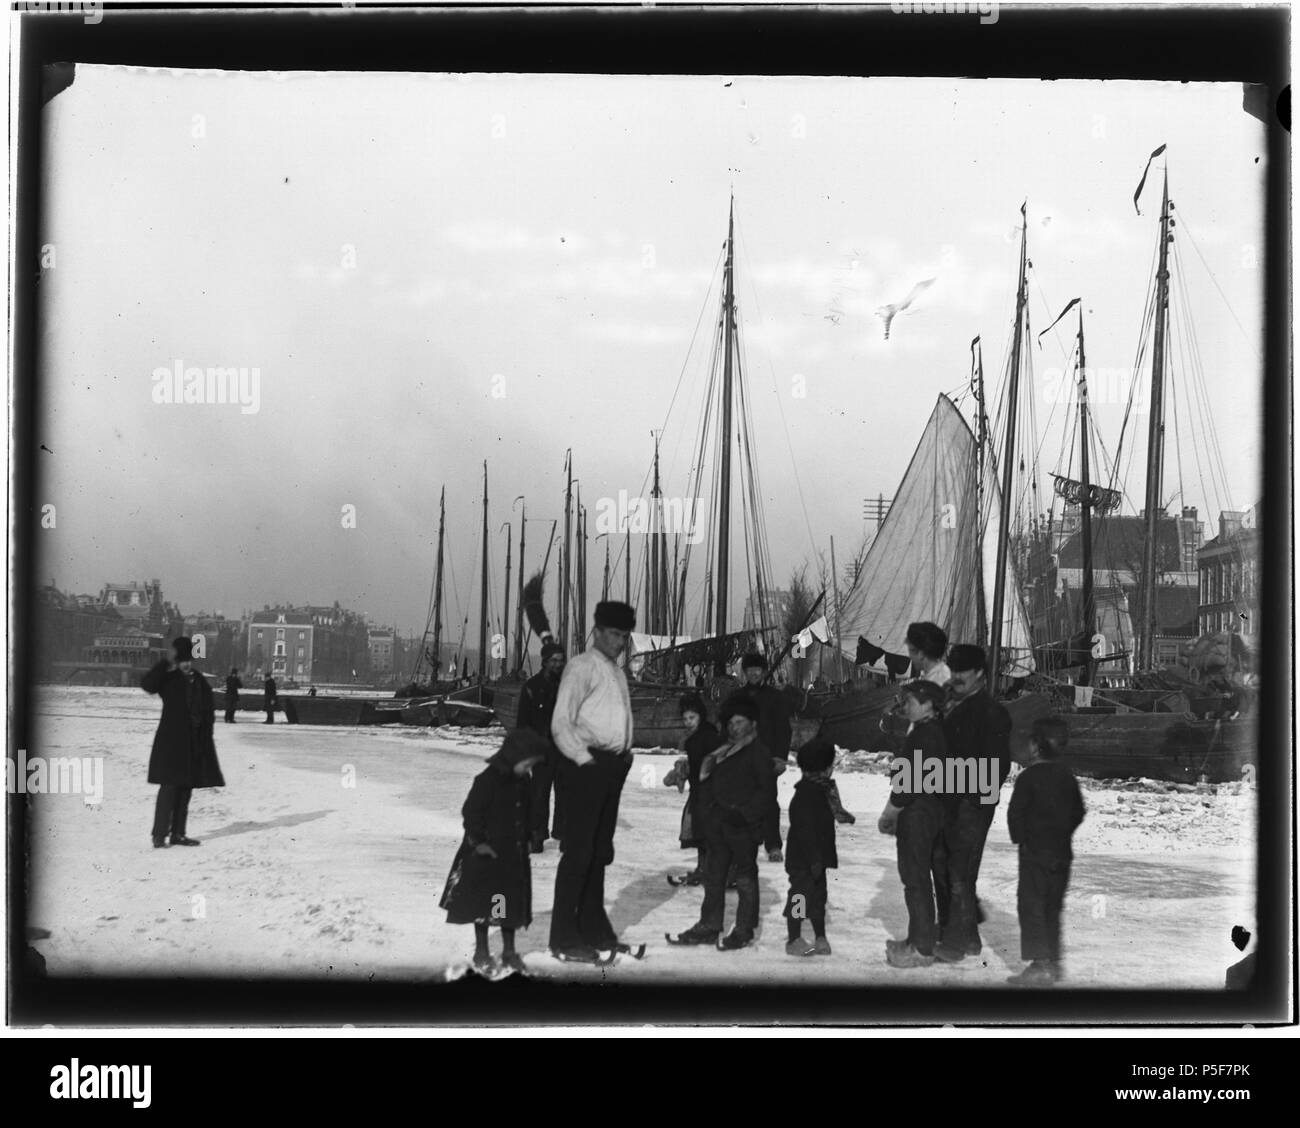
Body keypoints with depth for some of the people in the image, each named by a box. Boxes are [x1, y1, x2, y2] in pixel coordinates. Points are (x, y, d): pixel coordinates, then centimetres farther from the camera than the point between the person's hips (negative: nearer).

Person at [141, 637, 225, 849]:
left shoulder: (200, 683, 11)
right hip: (171, 742, -6)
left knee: (186, 788, 8)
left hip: (194, 742, 6)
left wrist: (206, 742, 9)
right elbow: (146, 684, -23)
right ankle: (160, 834, -7)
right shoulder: (169, 680, -4)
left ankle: (178, 833, 14)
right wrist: (167, 663, -28)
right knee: (170, 787, -10)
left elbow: (208, 712, 15)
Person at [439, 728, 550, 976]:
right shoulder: (488, 780, -18)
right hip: (486, 854, -6)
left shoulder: (524, 783, 4)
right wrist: (477, 841, -18)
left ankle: (509, 951, 22)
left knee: (513, 904, 11)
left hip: (515, 856, 6)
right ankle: (481, 953, 16)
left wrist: (528, 836, 8)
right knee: (483, 902, 4)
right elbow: (470, 811, -17)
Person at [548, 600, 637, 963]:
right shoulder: (582, 667, -8)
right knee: (578, 852, -7)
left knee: (600, 852, 15)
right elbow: (561, 724, -14)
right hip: (584, 769, -9)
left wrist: (625, 754, 12)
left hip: (613, 768, 9)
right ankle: (564, 938, -3)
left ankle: (594, 929, 24)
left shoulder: (616, 672, 19)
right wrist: (585, 759, -17)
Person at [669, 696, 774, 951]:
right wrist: (706, 809, 9)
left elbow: (766, 789, -11)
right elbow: (709, 784, 21)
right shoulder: (721, 753, 18)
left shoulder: (759, 752, -5)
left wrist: (745, 813, -18)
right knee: (713, 875, 10)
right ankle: (708, 926, 16)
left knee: (745, 876, 0)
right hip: (718, 822, 8)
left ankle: (744, 931, 5)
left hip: (743, 825, -8)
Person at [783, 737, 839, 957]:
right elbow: (806, 830, -24)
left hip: (816, 858, 10)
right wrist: (814, 860, -24)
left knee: (819, 895, 14)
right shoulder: (806, 794, -20)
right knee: (801, 894, -4)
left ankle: (820, 938, 22)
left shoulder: (819, 790, 12)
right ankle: (794, 940, 4)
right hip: (803, 858, -10)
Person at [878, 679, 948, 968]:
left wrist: (889, 812, -12)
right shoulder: (930, 731, 14)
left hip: (917, 814, -11)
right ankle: (919, 939, 26)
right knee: (918, 876, 17)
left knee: (915, 879, -6)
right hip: (929, 811, 11)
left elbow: (911, 780, -22)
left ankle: (921, 949, -3)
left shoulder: (923, 735, -19)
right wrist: (895, 813, 18)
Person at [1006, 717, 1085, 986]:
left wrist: (1020, 838, -1)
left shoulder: (1028, 778, -13)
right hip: (1062, 853, 7)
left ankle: (1040, 965, -9)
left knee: (1031, 906, -3)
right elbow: (1078, 811, 15)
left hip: (1035, 853, -7)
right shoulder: (1067, 776, 8)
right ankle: (1053, 961, 20)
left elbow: (1015, 812, -15)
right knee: (1052, 907, 16)